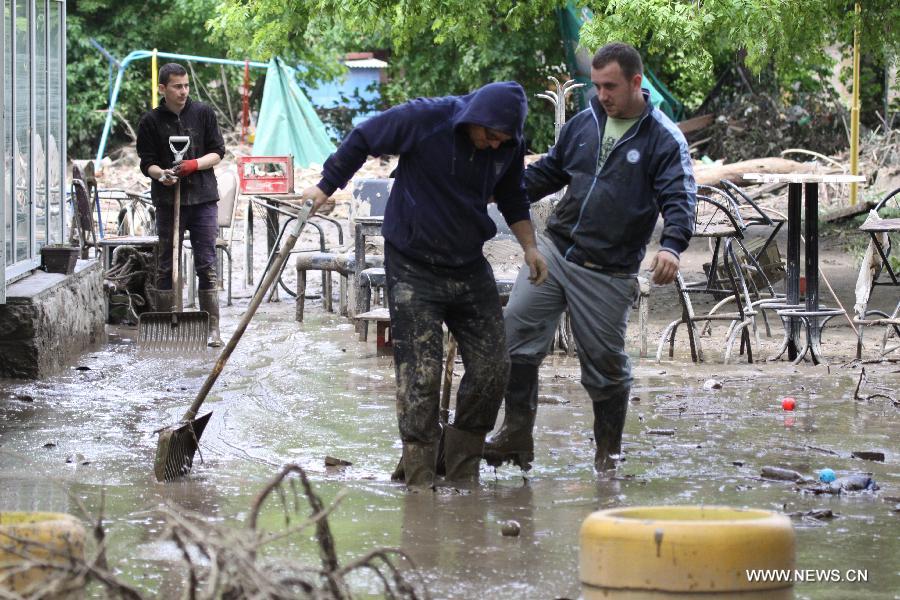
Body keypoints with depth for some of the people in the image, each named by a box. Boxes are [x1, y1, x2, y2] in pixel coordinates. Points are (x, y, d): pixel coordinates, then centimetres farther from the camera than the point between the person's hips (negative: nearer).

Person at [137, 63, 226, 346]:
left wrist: (194, 165, -13)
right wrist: (161, 174, -20)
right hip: (168, 200, 0)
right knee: (167, 266, 5)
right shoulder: (151, 121, 1)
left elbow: (217, 152, 5)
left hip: (203, 198, 0)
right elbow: (147, 163, 2)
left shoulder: (203, 113, 4)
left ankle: (212, 328, 0)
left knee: (206, 265, -2)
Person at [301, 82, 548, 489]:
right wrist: (326, 187, 1)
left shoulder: (510, 146, -3)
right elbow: (361, 139, -6)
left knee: (491, 368, 1)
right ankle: (419, 479, -2)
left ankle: (462, 472, 14)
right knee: (420, 375, -9)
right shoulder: (423, 120, -18)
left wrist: (529, 246, 6)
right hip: (413, 268, -5)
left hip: (470, 268, 5)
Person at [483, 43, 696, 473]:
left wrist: (671, 245, -34)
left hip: (608, 273, -5)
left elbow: (679, 198, -15)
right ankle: (516, 434, 1)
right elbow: (547, 173, 24)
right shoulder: (583, 124, 12)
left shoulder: (664, 139, -5)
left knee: (605, 363, 2)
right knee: (516, 333, -7)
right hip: (553, 251, 5)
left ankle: (609, 451, 19)